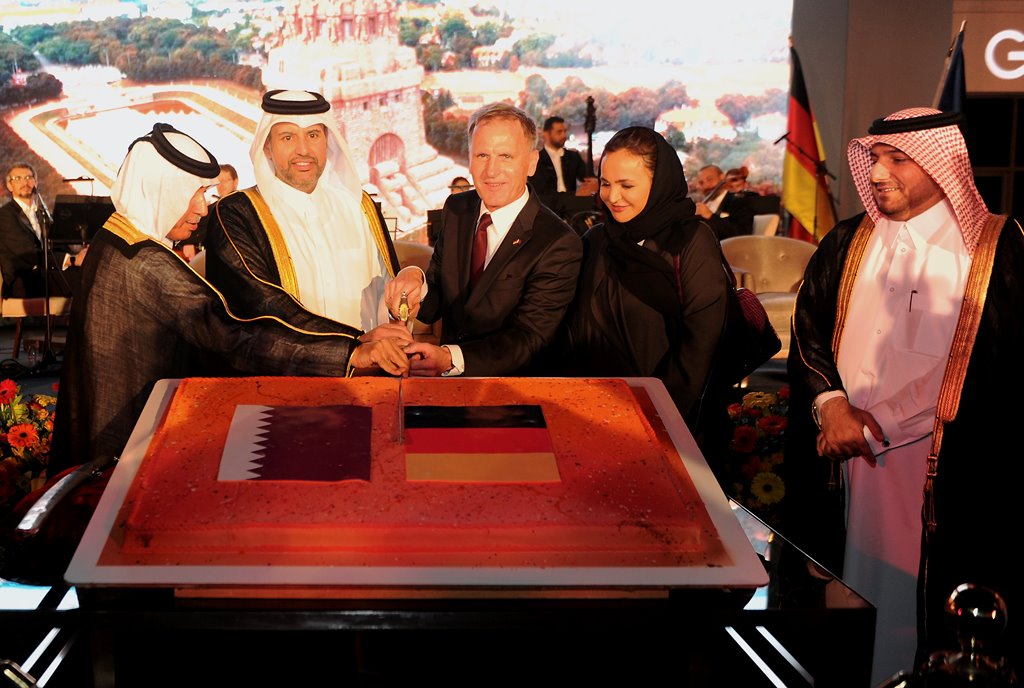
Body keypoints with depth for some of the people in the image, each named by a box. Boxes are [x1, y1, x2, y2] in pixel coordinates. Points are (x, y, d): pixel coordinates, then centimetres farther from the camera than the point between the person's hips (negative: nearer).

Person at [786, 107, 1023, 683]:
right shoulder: (846, 246, 11)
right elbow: (808, 335, 12)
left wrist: (875, 426, -12)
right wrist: (830, 403, -8)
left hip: (948, 477, -4)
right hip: (843, 468, 4)